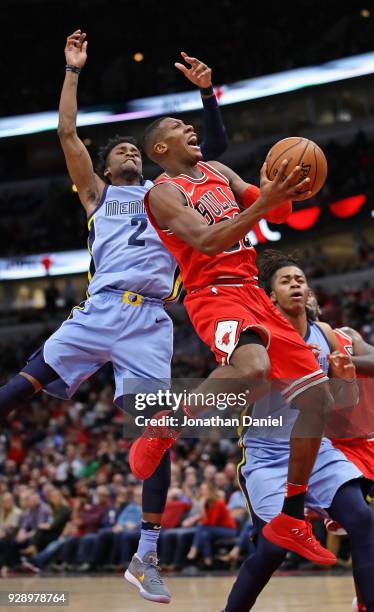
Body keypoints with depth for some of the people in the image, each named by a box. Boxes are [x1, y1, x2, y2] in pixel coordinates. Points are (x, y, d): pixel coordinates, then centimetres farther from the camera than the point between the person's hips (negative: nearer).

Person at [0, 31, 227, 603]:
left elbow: (215, 148, 23)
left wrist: (206, 90, 15)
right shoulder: (96, 192, 20)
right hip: (102, 310, -1)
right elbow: (67, 132, 11)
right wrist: (74, 70, 11)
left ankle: (146, 556, -4)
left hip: (152, 323, 1)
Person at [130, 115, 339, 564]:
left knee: (317, 397, 5)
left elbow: (274, 214, 16)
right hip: (214, 295, -8)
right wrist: (263, 203, -27)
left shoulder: (218, 171, 18)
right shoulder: (163, 193, -6)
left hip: (253, 293, 8)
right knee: (252, 369, -40)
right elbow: (208, 241, -21)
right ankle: (164, 429, -13)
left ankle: (290, 521, 14)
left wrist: (281, 194, -7)